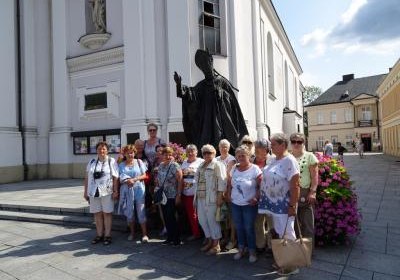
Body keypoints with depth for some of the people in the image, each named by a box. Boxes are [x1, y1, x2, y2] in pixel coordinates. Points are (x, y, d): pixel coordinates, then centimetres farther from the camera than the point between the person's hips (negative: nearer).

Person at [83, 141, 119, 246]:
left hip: (107, 192, -4)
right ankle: (99, 235, 22)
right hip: (94, 192, 4)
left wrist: (115, 191, -11)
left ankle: (107, 235, 13)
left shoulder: (112, 161, 0)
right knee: (97, 214, 10)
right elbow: (87, 178, 13)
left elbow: (115, 178, -5)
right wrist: (85, 191, 10)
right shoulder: (92, 162, 11)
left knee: (107, 213, 2)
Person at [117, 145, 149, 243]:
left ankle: (144, 234, 4)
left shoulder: (139, 162, 6)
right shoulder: (121, 165, 9)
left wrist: (134, 179, -13)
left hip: (139, 190, -2)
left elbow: (144, 175, 1)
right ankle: (132, 232, 24)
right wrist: (127, 181, -15)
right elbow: (120, 179, 5)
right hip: (127, 191, 2)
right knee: (129, 212, 8)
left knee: (141, 212, -3)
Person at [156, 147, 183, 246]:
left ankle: (177, 239, 13)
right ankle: (169, 238, 25)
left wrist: (178, 195, -16)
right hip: (162, 196, 6)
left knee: (171, 217, -3)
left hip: (172, 196, -6)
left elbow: (180, 181, -14)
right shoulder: (160, 166, 9)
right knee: (166, 217, 12)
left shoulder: (175, 166, -10)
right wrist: (157, 189, 8)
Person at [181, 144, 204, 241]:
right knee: (188, 214, 11)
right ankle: (193, 231, 25)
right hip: (185, 193, 6)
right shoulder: (184, 162, 14)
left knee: (194, 214, 0)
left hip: (196, 193, -6)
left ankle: (196, 233, 17)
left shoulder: (201, 162, -4)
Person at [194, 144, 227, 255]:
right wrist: (196, 196, 18)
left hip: (211, 198, -7)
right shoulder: (201, 165, 17)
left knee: (212, 220, -1)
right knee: (202, 219, 12)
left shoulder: (217, 165, -6)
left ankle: (216, 244, 13)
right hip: (200, 197, 8)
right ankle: (209, 240, 28)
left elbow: (221, 182, -12)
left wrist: (220, 197, -18)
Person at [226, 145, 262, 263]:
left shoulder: (255, 169, -12)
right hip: (235, 204, 5)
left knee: (249, 228, 4)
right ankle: (241, 249, 32)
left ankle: (252, 251, 22)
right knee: (239, 228, 15)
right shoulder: (234, 168, 3)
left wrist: (256, 198, -17)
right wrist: (229, 194, 5)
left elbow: (261, 186, -11)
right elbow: (229, 183, 15)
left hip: (249, 205, -5)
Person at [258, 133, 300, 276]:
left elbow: (294, 186, -20)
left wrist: (292, 206, -21)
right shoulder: (273, 160, 8)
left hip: (284, 205, -8)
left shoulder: (289, 161, -17)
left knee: (286, 234, 5)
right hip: (274, 204, 8)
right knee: (278, 233, 18)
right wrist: (261, 197, 14)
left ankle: (291, 265, 21)